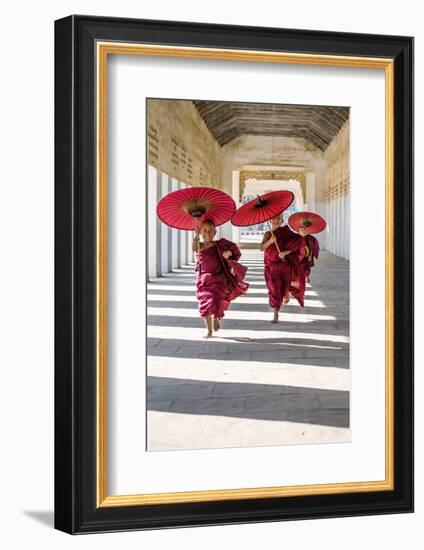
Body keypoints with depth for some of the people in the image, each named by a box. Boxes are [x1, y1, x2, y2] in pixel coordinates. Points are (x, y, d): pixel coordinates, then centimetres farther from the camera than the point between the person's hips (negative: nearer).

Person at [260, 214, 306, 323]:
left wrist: (285, 252, -22)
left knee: (282, 288, 4)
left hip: (284, 264, -2)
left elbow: (300, 241, -18)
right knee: (274, 289, -5)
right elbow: (262, 248, -6)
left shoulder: (285, 232, -6)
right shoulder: (268, 234, 5)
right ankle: (275, 315, 2)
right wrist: (270, 241, -26)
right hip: (271, 266, 2)